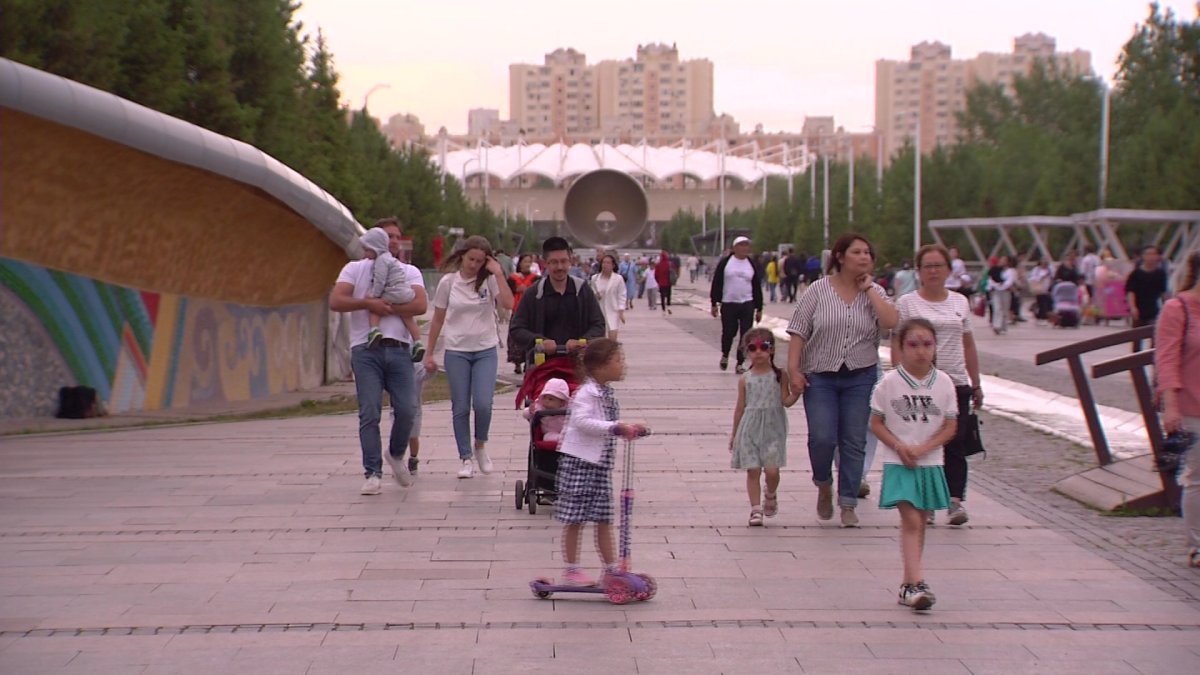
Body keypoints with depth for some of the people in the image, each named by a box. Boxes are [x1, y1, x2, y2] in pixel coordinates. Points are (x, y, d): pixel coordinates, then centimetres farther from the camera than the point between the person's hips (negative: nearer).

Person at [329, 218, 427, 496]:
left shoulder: (409, 272, 17)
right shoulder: (355, 269, 14)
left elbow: (420, 305, -1)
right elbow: (335, 301, -1)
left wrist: (384, 306, -7)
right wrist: (369, 303, -10)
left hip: (399, 349, 2)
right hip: (366, 350, -2)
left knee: (406, 410, -5)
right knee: (369, 414, -7)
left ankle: (397, 455, 23)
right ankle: (373, 474, -3)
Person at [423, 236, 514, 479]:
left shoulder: (489, 280, -2)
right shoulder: (448, 282, 0)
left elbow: (508, 304, -18)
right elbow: (438, 319, 7)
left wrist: (498, 274, -17)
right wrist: (430, 354, 8)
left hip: (486, 350, -1)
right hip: (456, 351, 1)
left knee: (483, 404, -11)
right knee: (460, 408, 2)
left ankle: (480, 445, 16)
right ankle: (466, 458, 13)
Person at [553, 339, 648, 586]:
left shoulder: (608, 393, 14)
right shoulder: (586, 393, -16)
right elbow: (582, 421, -30)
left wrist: (629, 430, 12)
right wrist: (615, 428, -33)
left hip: (601, 463, 9)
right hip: (579, 462, -9)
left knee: (604, 519, 12)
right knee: (575, 519, -1)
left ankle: (610, 568, 18)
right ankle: (570, 570, 7)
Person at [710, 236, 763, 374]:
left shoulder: (751, 265, 8)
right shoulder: (725, 263, 0)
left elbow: (757, 288, 10)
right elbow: (716, 284, 0)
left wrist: (759, 309, 8)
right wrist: (714, 303, -5)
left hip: (747, 305, 2)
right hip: (728, 305, -2)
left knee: (745, 336, -4)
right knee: (728, 333, 6)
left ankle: (740, 364, 3)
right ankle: (725, 356, 33)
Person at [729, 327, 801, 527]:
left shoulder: (779, 376, 1)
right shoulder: (745, 380, 4)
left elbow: (786, 401, 0)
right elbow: (740, 407, 10)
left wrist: (797, 392, -19)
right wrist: (734, 434, 12)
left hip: (772, 429, -1)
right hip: (750, 429, 1)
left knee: (771, 469, -8)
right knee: (753, 470, -1)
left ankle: (771, 496, 24)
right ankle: (755, 509, 7)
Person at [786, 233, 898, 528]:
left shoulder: (874, 292, 5)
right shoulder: (818, 290, -1)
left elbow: (891, 321, -14)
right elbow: (799, 332, -2)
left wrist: (869, 289, -8)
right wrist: (793, 368, -10)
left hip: (860, 377, 2)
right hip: (820, 376, -2)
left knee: (854, 442, 2)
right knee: (822, 438, -10)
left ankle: (848, 504, 13)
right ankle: (823, 484, 19)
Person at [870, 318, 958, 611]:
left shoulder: (943, 383, -1)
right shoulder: (890, 383, -6)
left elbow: (950, 427, 2)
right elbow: (876, 423, -1)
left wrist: (923, 448, -12)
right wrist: (900, 447, -15)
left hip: (930, 463, 3)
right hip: (898, 463, -3)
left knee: (919, 522, 9)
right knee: (911, 520, -12)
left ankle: (909, 584, 17)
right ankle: (916, 583, -16)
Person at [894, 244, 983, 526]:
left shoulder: (960, 302, 12)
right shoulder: (907, 304, 2)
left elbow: (968, 346, 16)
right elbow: (897, 345, -2)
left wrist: (976, 384, 15)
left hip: (956, 383, 3)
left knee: (956, 444, -6)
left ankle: (955, 500, -10)